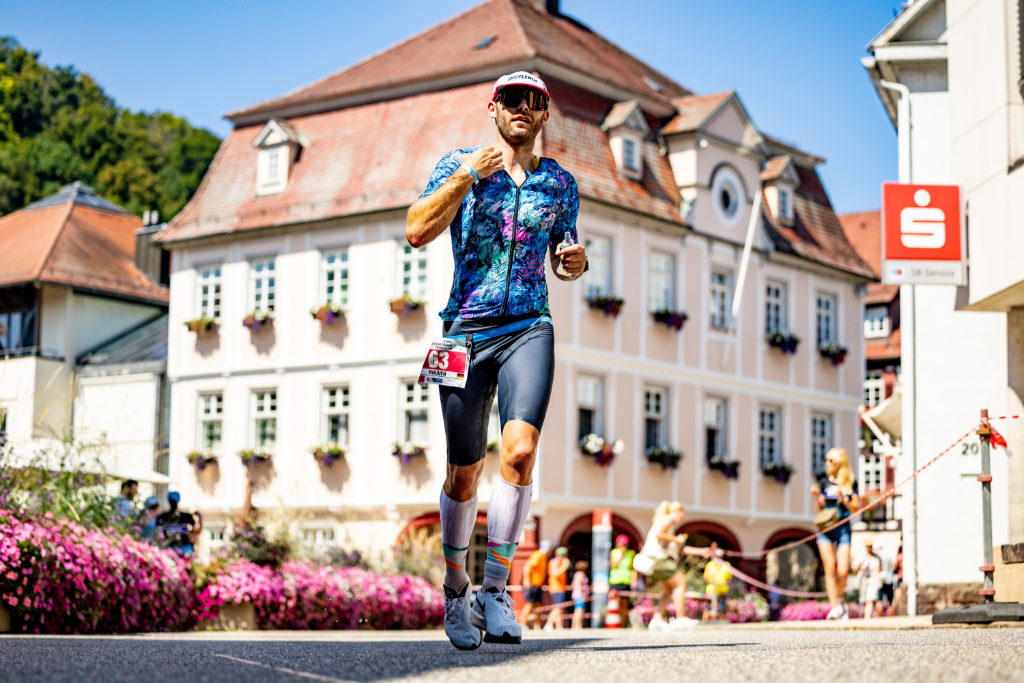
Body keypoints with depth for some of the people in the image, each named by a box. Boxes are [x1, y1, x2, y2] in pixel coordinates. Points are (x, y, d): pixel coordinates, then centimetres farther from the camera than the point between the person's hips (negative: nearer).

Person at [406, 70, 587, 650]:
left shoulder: (560, 184, 13)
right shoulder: (460, 165, 7)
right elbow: (417, 233, -6)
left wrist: (576, 263, 1)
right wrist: (468, 175, -11)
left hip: (529, 328, 1)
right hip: (466, 330, -1)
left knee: (520, 449, -22)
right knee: (465, 473, 4)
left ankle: (496, 591, -14)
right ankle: (455, 591, 25)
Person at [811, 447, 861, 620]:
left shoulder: (850, 483, 6)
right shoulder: (824, 482, 12)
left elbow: (856, 508, 2)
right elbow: (820, 508, 13)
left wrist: (843, 498, -12)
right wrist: (817, 496, -5)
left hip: (843, 528, -1)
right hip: (825, 528, 1)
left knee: (843, 571, -9)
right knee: (830, 568, -9)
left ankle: (838, 600, 16)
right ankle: (835, 607, -10)